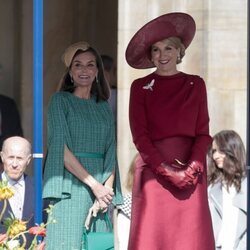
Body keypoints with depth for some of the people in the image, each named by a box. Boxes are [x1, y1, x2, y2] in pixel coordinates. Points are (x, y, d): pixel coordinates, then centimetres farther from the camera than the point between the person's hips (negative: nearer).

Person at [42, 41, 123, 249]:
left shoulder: (103, 107, 16)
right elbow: (61, 148, -7)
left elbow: (110, 151, 10)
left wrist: (107, 187, -8)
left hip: (101, 187, 4)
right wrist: (94, 184, -12)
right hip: (70, 186, -4)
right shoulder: (61, 100, 3)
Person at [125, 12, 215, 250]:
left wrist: (192, 168, -10)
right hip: (153, 170, -1)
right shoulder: (140, 87, 5)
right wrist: (166, 170, -12)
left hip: (190, 173, 1)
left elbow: (203, 132, 6)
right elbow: (140, 135, -1)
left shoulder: (195, 85, 10)